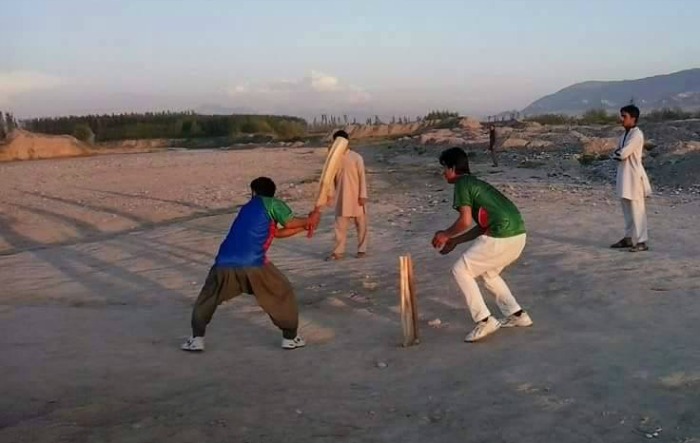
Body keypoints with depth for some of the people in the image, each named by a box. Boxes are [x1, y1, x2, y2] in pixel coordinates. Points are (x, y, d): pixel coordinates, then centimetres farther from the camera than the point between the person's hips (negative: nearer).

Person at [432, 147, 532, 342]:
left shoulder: (461, 185, -2)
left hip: (502, 238, -9)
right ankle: (517, 314, 29)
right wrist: (455, 241, 27)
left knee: (460, 270, 3)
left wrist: (445, 235, 4)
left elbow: (465, 221, -14)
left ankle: (484, 321, 1)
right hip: (518, 235, 9)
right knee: (488, 272, 30)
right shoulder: (475, 183, 25)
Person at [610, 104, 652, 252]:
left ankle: (642, 241, -3)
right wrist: (619, 154, -7)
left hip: (634, 175, -9)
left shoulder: (637, 134, -15)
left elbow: (622, 154, -21)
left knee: (637, 210, -6)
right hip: (624, 175, 9)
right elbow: (617, 153, 14)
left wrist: (616, 154, 0)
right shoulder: (625, 134, 15)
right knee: (627, 210, 15)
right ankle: (629, 238, 24)